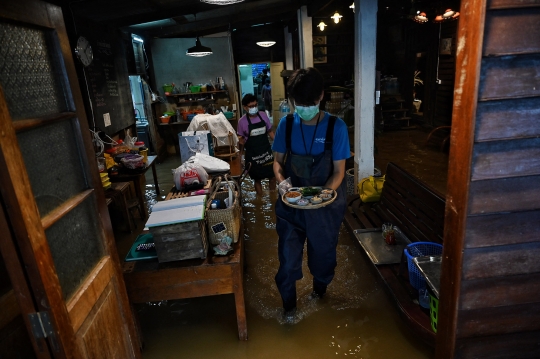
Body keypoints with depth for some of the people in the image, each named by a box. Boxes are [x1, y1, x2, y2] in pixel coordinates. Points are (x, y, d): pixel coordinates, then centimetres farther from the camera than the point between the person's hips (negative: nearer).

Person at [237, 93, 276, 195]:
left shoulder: (263, 115, -4)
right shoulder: (242, 121, -10)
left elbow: (270, 131, 6)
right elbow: (241, 139, 3)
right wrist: (241, 142, -14)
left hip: (266, 151, 2)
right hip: (252, 154, -2)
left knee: (273, 177, 8)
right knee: (257, 179, 11)